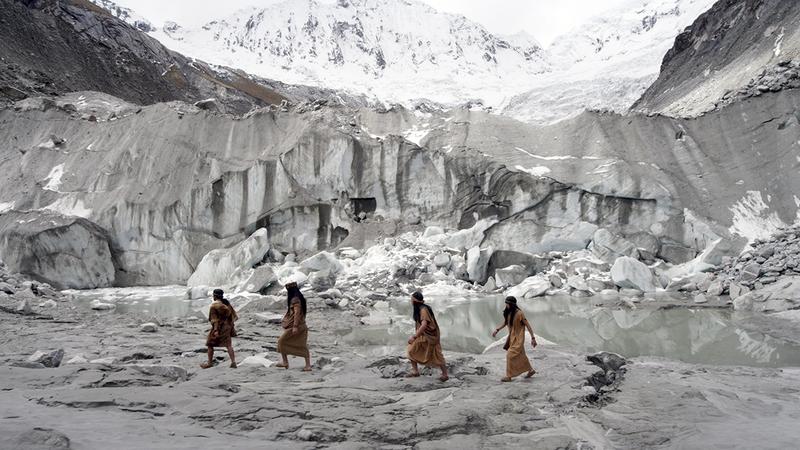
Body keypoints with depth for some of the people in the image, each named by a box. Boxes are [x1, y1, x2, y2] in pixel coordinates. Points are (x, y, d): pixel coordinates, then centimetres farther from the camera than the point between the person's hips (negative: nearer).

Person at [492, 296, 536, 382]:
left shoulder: (519, 313, -20)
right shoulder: (507, 313, 0)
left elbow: (528, 325, -17)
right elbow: (504, 323, 15)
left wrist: (533, 338, -17)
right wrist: (497, 330, 3)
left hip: (518, 338, -7)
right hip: (511, 337, 7)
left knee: (510, 355, -10)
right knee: (520, 355, 17)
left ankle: (508, 376, 0)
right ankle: (531, 370, 35)